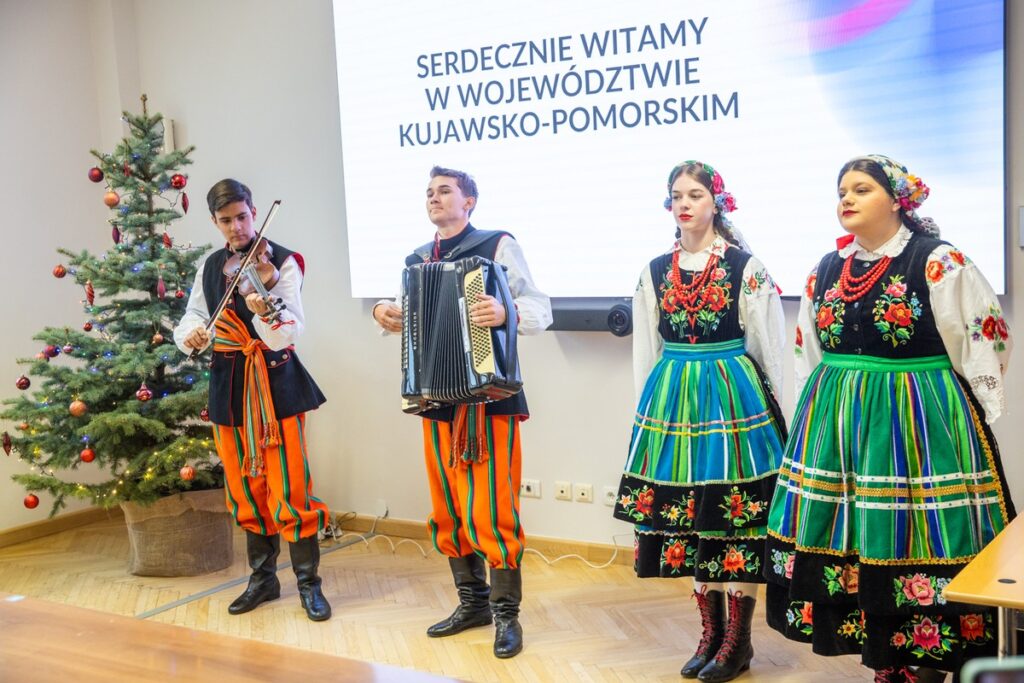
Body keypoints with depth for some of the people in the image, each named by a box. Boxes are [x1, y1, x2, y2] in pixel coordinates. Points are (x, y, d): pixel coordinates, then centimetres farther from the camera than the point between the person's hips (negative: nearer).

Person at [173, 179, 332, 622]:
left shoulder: (281, 262, -7)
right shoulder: (210, 267, 10)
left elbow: (288, 334, -18)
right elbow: (193, 316, 14)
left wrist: (264, 312, -39)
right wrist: (189, 334, -9)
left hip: (275, 384, -5)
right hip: (229, 385, 5)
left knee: (289, 488, -6)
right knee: (245, 488, 12)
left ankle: (308, 582, 6)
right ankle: (263, 578, 25)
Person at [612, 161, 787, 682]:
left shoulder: (746, 267, -3)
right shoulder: (655, 271, 9)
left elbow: (770, 347, 0)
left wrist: (770, 410, 0)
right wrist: (648, 407, 13)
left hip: (733, 398, -4)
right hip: (671, 399, 4)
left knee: (736, 512, -1)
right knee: (687, 514, 8)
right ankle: (711, 633, 22)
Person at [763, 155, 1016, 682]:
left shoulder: (941, 263, -6)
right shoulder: (826, 270, 11)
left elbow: (986, 338, -2)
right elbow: (808, 353, 19)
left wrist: (964, 414, 0)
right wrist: (815, 418, 18)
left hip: (917, 424, -5)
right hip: (836, 425, 6)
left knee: (915, 537, -4)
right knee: (854, 539, 7)